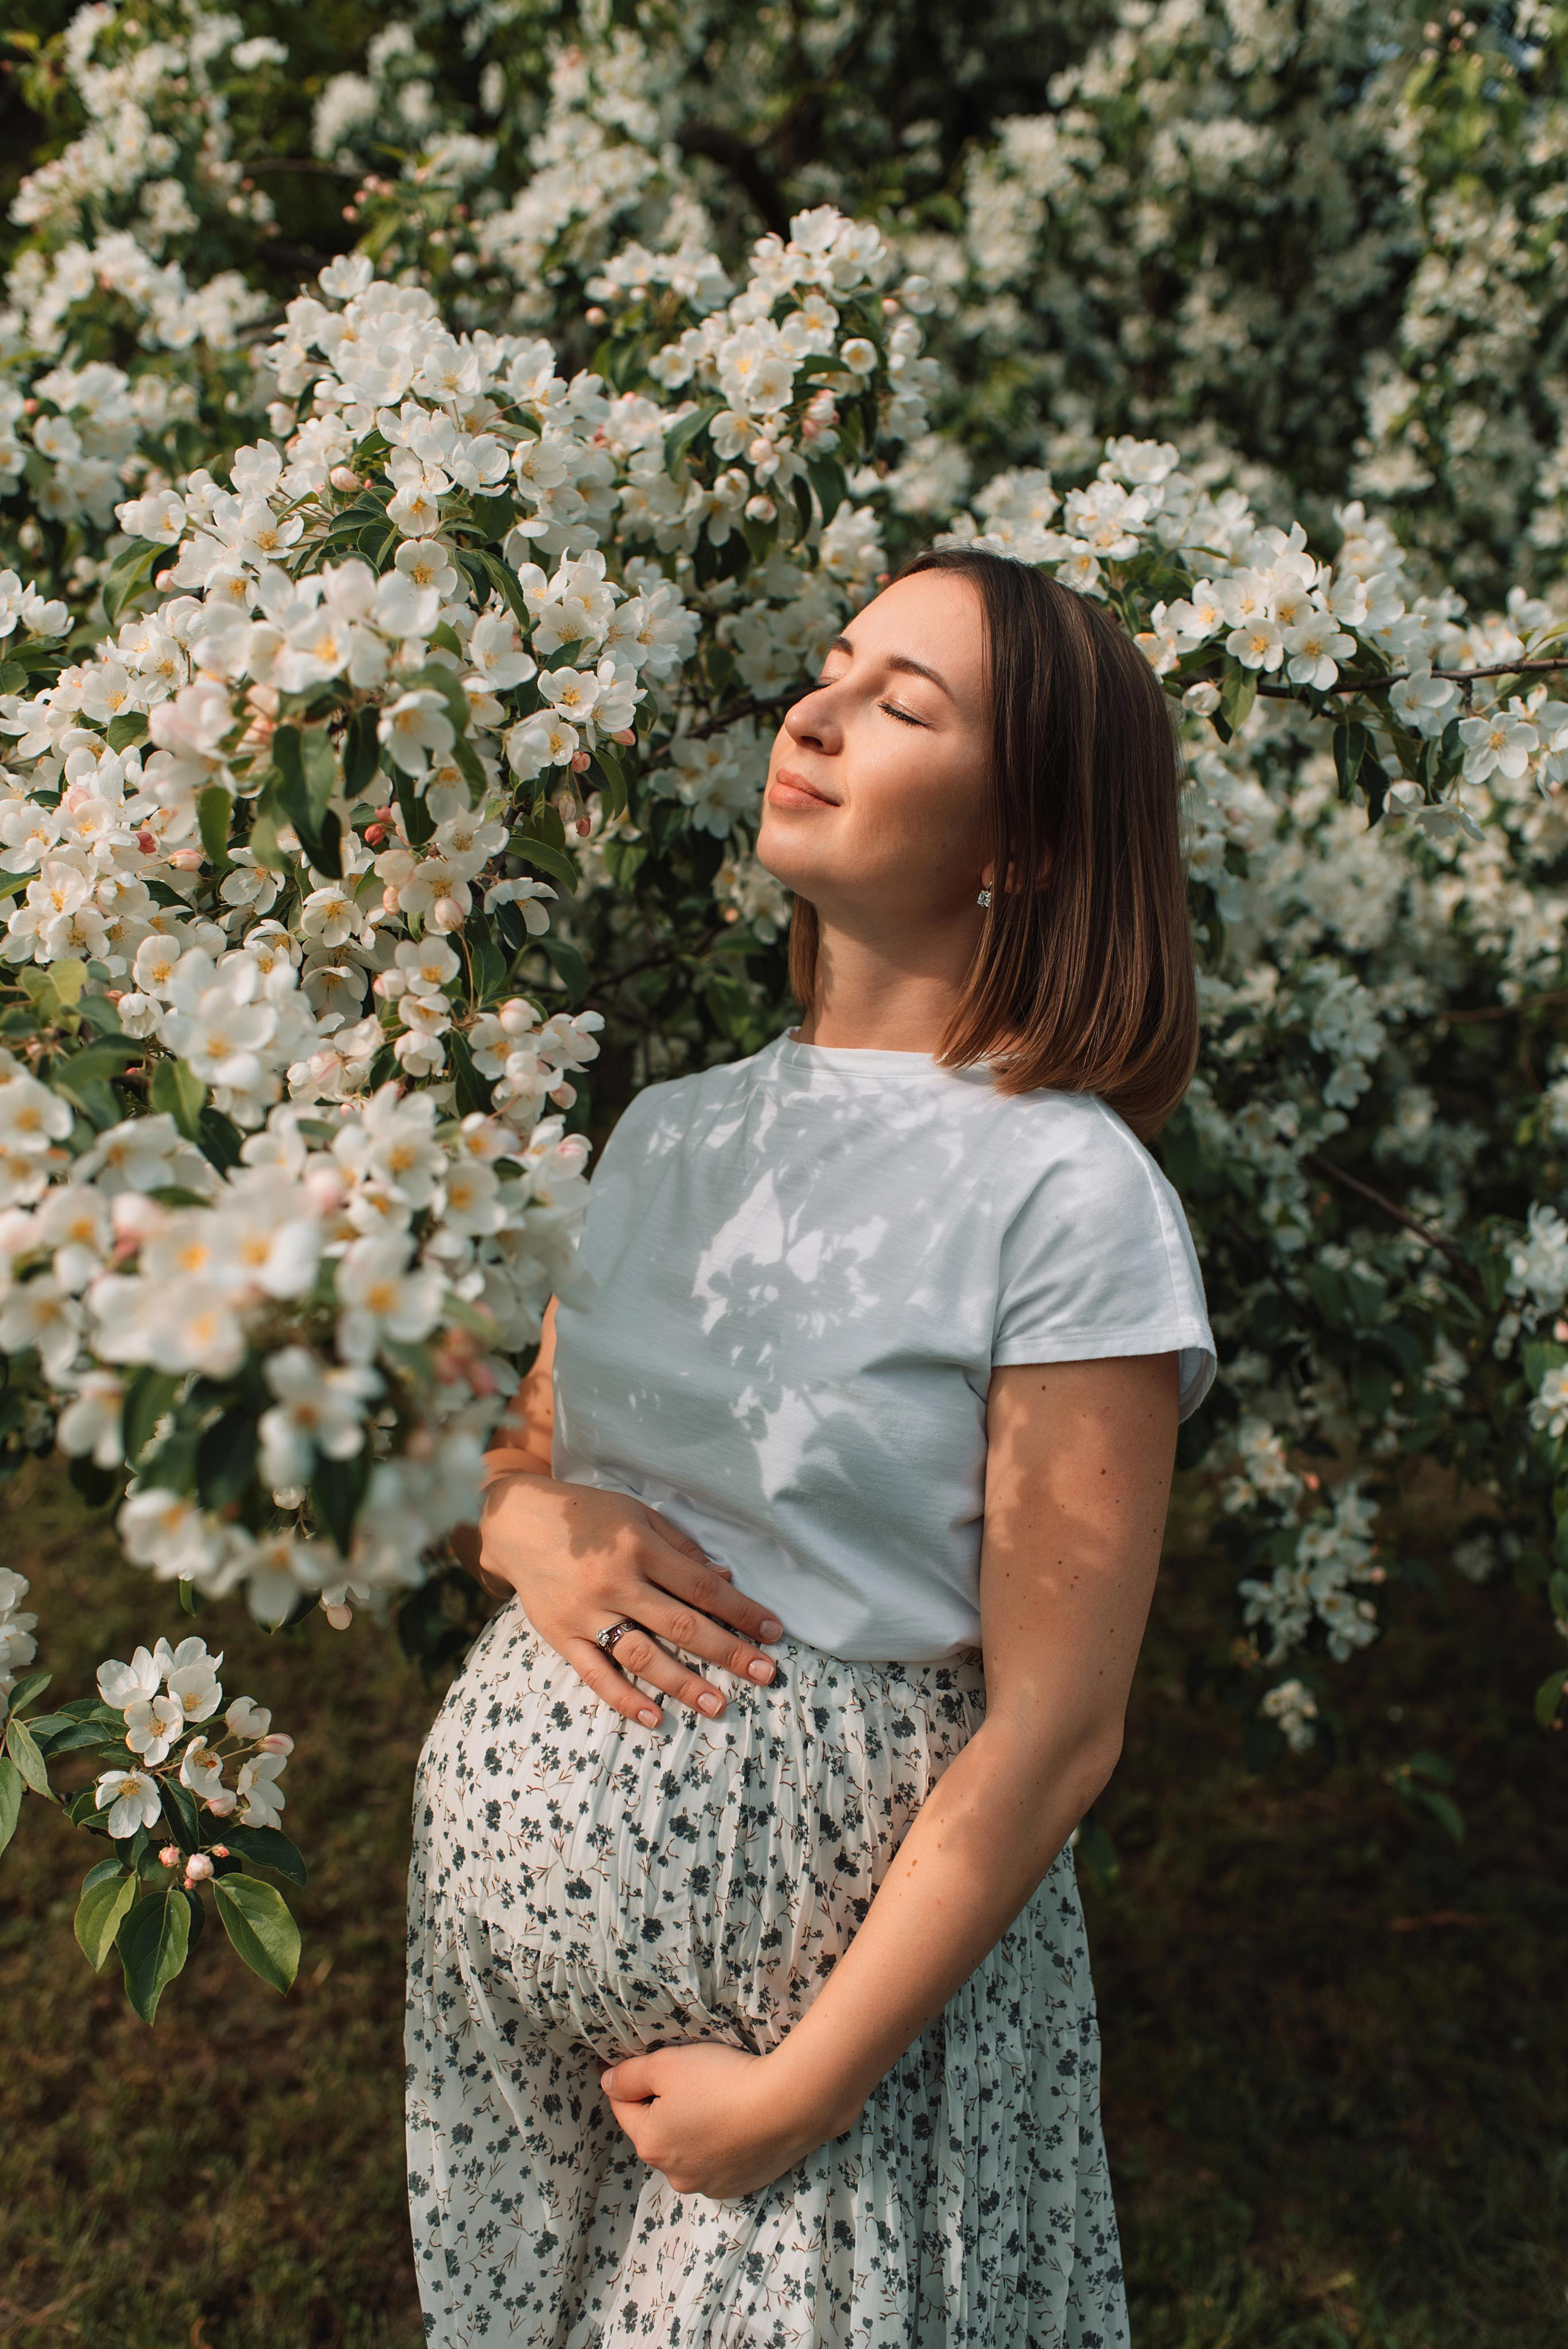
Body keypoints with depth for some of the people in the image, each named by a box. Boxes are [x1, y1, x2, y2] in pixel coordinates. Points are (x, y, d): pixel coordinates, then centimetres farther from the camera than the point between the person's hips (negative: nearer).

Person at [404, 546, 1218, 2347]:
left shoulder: (1068, 1187, -15)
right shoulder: (669, 1131, 4)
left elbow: (1052, 1734, -15)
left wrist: (800, 2088, -14)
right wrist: (539, 1533, -8)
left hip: (840, 1965, -5)